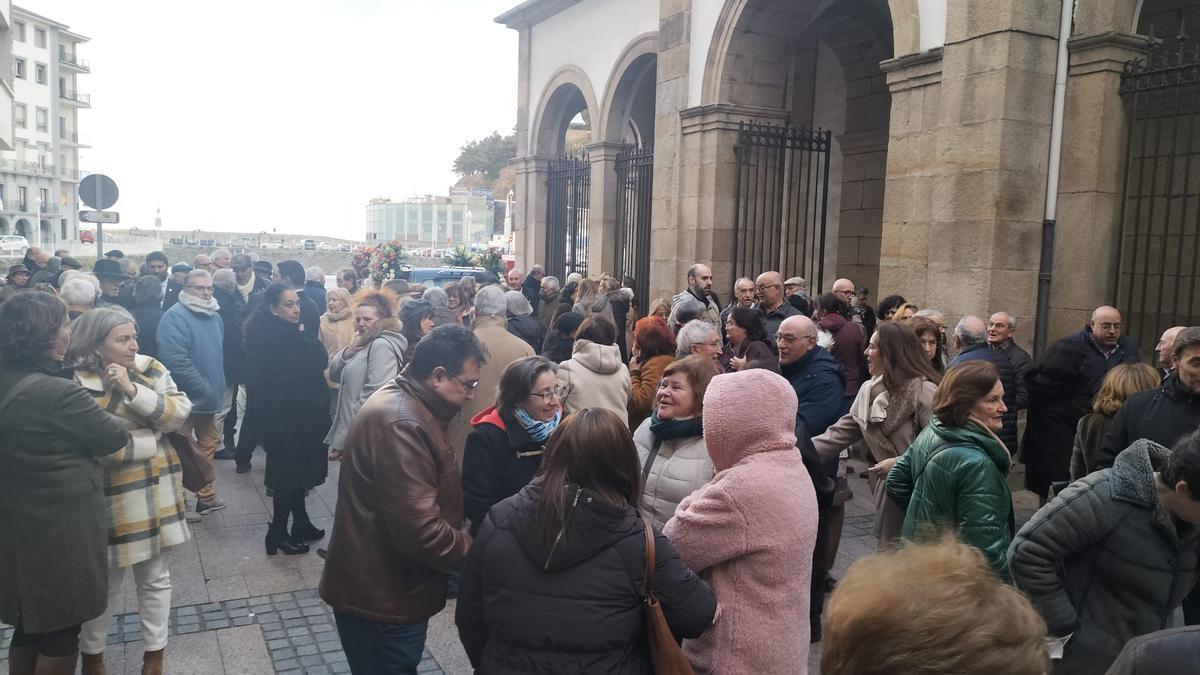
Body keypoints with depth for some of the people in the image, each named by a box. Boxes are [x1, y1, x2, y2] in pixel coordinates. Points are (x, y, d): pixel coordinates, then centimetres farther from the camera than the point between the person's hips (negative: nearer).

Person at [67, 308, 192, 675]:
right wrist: (153, 438, -13)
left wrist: (133, 389, -21)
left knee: (155, 576, 13)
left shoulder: (150, 368, 0)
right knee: (105, 579, 12)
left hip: (155, 492, 4)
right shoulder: (77, 383, -12)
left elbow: (179, 413, -10)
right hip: (109, 497, -4)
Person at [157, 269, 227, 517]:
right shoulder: (175, 317, -16)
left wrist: (217, 388, 13)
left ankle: (206, 495, 30)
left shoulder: (215, 317, 10)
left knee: (209, 442, 17)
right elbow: (176, 360, -25)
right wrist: (203, 390, -22)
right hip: (185, 396, -8)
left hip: (209, 397, 8)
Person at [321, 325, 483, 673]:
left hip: (383, 587, 10)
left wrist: (465, 540, 9)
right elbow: (421, 530, -31)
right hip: (381, 598, -10)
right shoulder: (400, 424, -29)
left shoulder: (407, 404, 7)